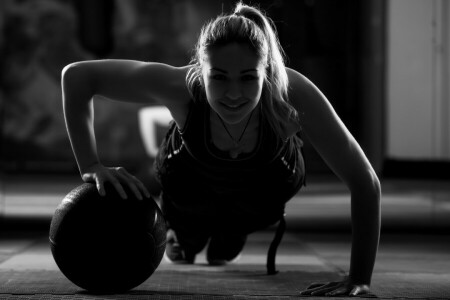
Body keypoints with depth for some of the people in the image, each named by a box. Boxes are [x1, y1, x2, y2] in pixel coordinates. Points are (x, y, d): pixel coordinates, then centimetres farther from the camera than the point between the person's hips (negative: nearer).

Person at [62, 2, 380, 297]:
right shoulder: (178, 86, -43)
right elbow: (76, 76, -33)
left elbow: (365, 181, -38)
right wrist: (90, 166, -42)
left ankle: (227, 242, 61)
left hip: (265, 184, 1)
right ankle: (182, 239, 57)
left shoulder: (294, 94, -44)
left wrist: (359, 279, -41)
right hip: (193, 179, 0)